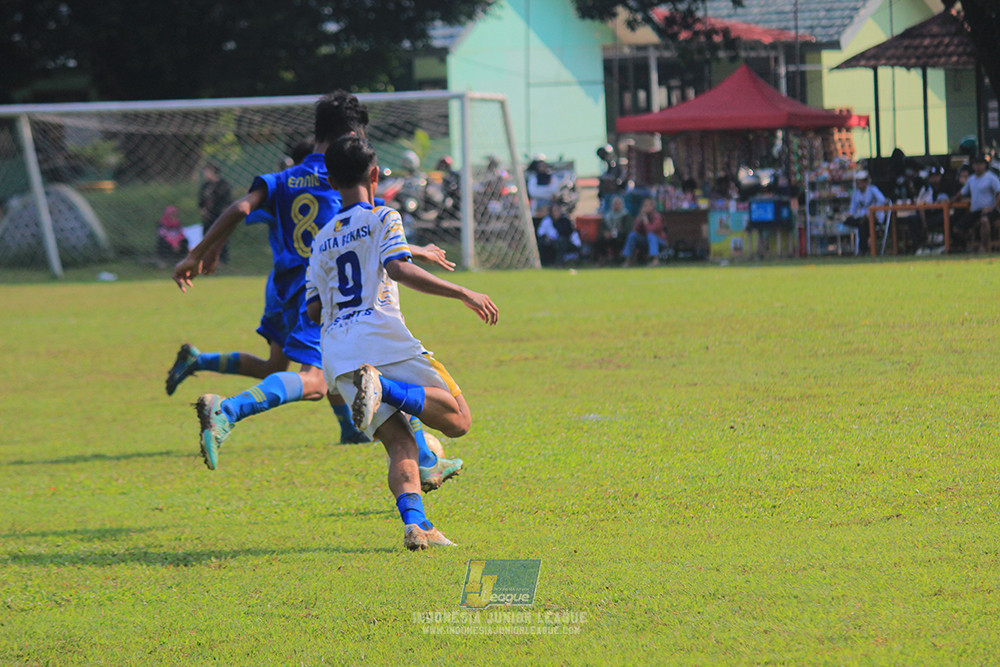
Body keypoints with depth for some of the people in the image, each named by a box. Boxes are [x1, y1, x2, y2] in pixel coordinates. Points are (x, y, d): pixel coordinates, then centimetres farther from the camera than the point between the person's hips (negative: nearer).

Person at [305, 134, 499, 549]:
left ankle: (414, 522, -23)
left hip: (335, 351, 6)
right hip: (379, 334, -6)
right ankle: (382, 387, -28)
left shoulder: (323, 240, 23)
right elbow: (397, 269, -12)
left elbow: (313, 309, 18)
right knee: (458, 419, -5)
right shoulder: (383, 219, 7)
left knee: (399, 442, 3)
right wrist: (463, 293, -11)